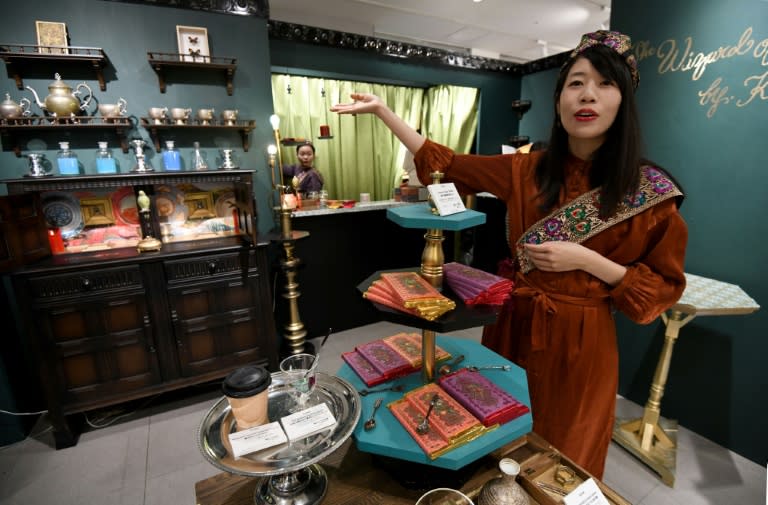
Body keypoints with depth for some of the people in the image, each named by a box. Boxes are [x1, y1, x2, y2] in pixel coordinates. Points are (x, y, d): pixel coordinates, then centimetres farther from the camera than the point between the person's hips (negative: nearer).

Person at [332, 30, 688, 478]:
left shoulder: (651, 191, -11)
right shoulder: (527, 170, -3)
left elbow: (663, 286, -4)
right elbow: (444, 162, 0)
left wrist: (586, 260, -21)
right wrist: (381, 110, -1)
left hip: (579, 340, -2)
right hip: (515, 324, 3)